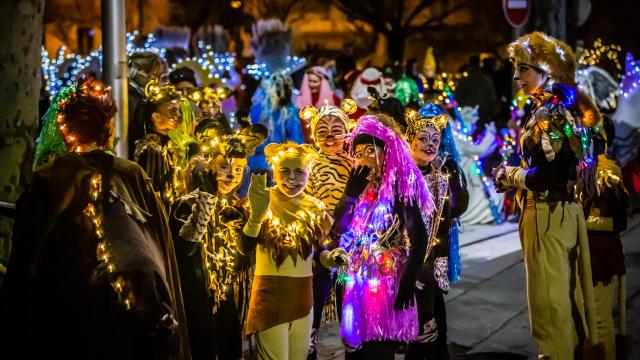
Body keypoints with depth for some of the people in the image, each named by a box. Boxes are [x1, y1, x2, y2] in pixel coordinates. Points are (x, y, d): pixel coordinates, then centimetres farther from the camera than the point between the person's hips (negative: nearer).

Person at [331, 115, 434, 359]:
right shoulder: (366, 187, 11)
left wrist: (408, 282, -21)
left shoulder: (398, 186, -9)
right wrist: (351, 191, -5)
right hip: (360, 282, 7)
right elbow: (337, 229, 5)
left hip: (387, 283, -7)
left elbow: (419, 237, -16)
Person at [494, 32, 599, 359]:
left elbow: (545, 176, -24)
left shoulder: (548, 113, -16)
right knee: (571, 295, 16)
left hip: (547, 215, -9)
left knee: (549, 301, -2)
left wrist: (509, 175, -7)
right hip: (570, 211, 9)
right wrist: (517, 177, 11)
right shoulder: (571, 109, 11)